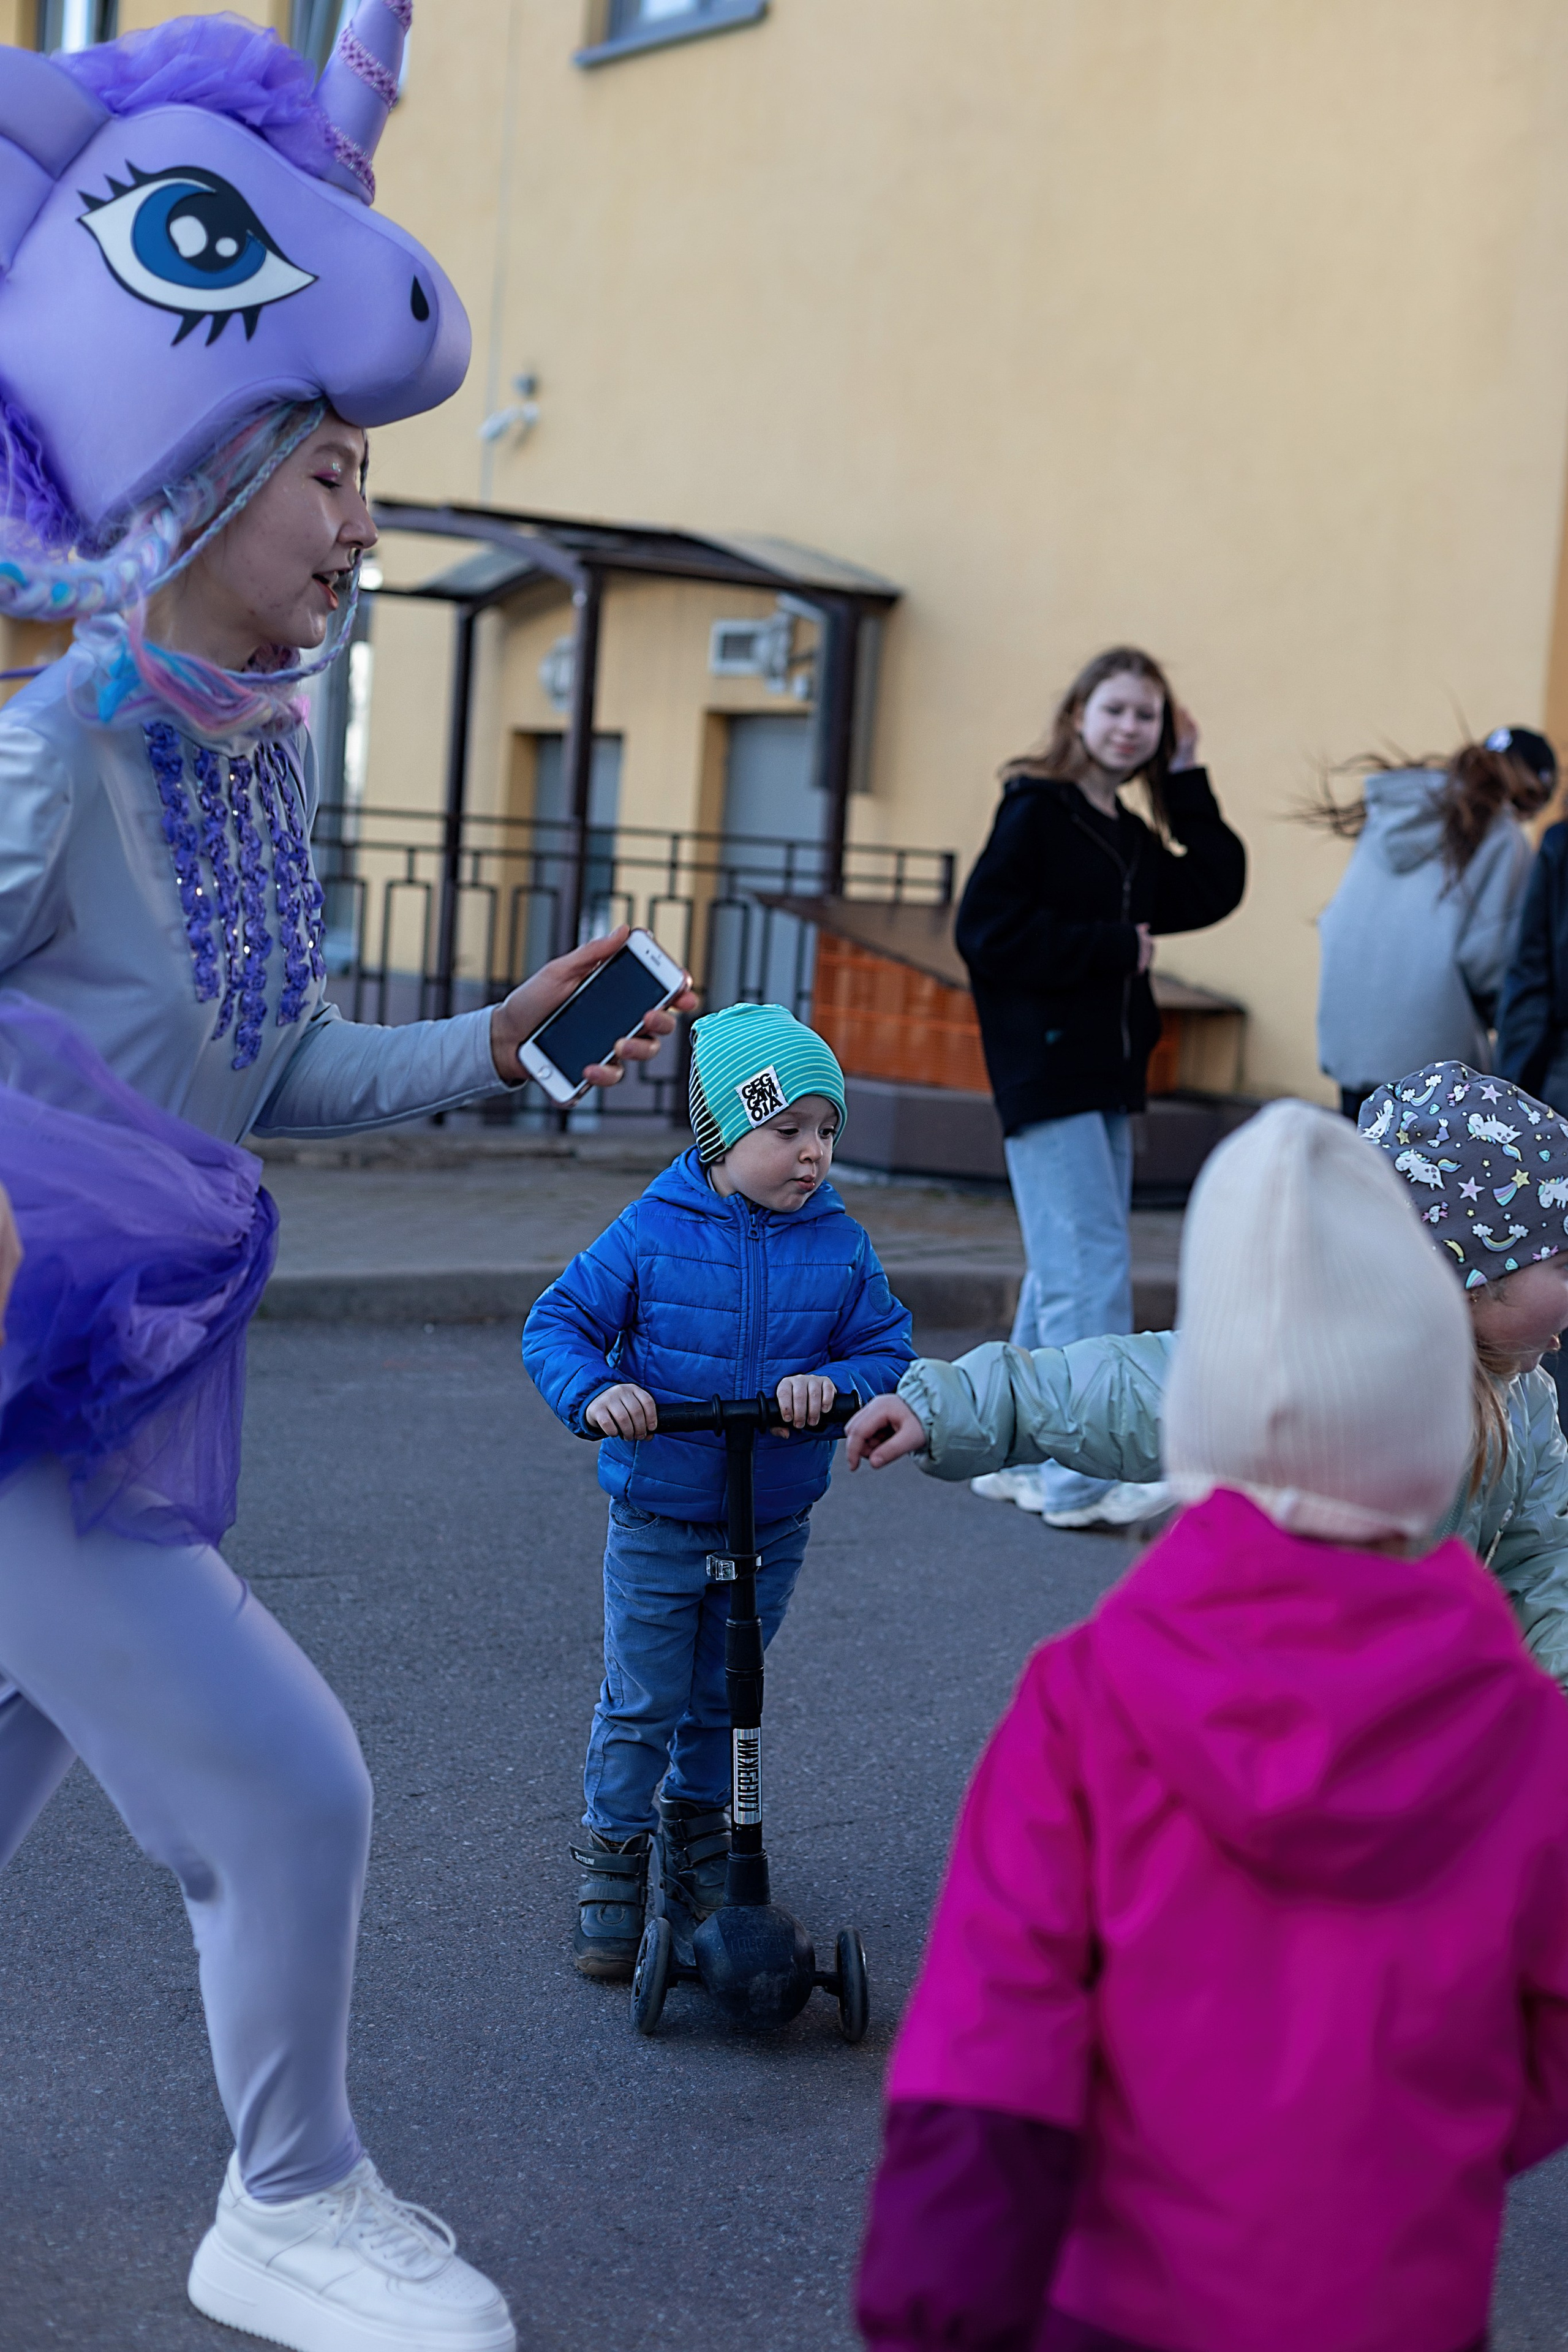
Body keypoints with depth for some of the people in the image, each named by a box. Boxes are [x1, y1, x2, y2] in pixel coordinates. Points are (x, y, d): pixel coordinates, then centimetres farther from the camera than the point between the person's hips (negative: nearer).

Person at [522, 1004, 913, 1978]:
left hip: (774, 1522, 3)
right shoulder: (654, 1231, -13)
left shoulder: (841, 1248, -5)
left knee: (725, 1700, 18)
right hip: (657, 1519, -3)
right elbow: (557, 1323, -9)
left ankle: (699, 1842, 39)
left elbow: (891, 1349, -1)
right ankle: (613, 1866, 18)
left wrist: (834, 1381, -22)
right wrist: (596, 1391, -28)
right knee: (642, 1703, 3)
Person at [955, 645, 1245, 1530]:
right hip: (1044, 1073, -9)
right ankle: (1084, 1475, -14)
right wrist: (1115, 947, -14)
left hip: (1107, 1075, 9)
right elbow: (987, 929, -15)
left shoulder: (1134, 839, 17)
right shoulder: (1035, 813, -7)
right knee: (1092, 1267, -14)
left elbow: (1214, 891, 4)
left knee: (1064, 1273, 11)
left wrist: (1187, 782, 4)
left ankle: (1020, 1458, 19)